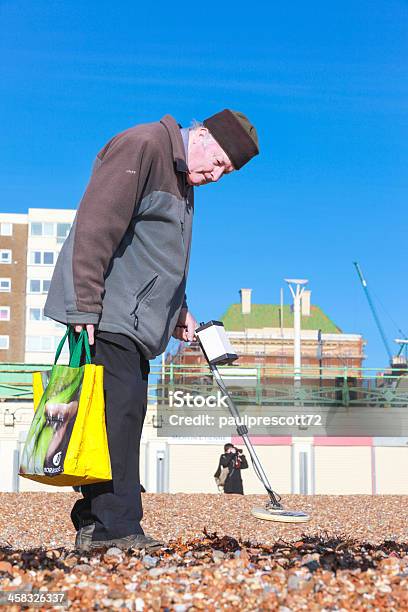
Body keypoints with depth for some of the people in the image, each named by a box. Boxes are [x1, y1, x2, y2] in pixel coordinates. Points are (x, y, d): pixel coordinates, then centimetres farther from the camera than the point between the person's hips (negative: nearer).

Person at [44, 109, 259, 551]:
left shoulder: (183, 180, 21)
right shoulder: (141, 146, -10)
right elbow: (96, 226, -19)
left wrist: (179, 312, 17)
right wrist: (86, 307, -22)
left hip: (135, 319, 10)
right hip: (103, 315, -10)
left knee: (125, 415, 7)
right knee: (117, 411, -13)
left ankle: (93, 523, 11)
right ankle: (115, 525, -9)